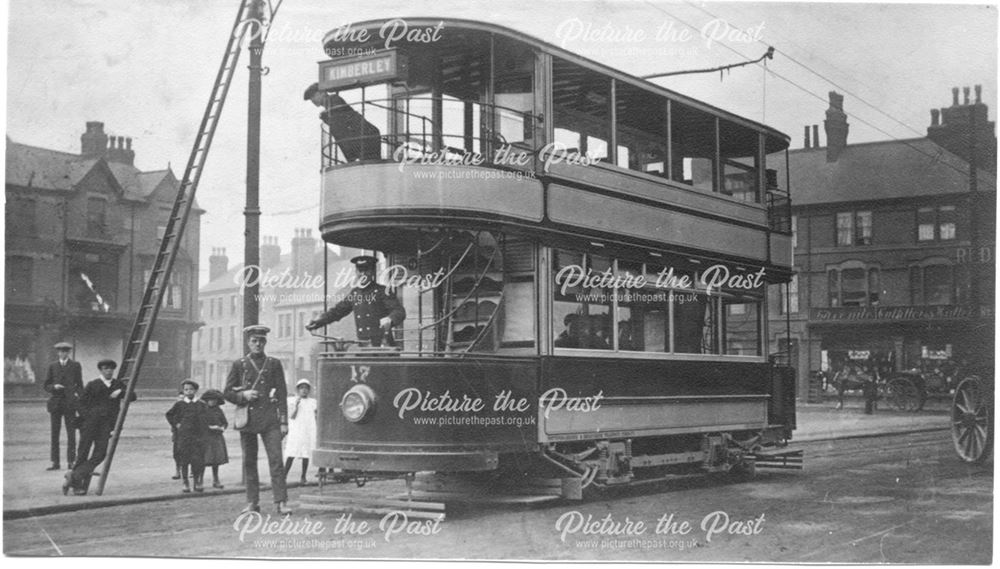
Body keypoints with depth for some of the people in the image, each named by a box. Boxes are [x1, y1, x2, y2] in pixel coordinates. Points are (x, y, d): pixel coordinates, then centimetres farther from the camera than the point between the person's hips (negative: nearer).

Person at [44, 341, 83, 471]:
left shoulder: (75, 365, 6)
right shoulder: (52, 366, 10)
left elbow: (80, 385, 7)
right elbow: (46, 386, 11)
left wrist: (81, 403, 1)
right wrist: (54, 387, -12)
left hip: (69, 402, -2)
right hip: (55, 402, 2)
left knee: (71, 433, -4)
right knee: (54, 434, 1)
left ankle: (71, 462, 0)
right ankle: (55, 463, 6)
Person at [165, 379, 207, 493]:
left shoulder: (201, 405, 6)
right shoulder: (179, 404, 2)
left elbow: (205, 419, 20)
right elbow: (169, 415, 14)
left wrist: (203, 428, 7)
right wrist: (176, 424, 4)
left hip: (198, 436, 1)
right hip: (183, 436, -1)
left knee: (198, 461, -3)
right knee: (184, 462, 2)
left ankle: (198, 483, 10)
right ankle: (185, 484, 10)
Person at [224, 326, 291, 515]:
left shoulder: (274, 364, 7)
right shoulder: (239, 365, 7)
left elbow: (282, 394, 6)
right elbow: (227, 392, 10)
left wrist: (284, 421, 0)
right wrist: (243, 395, -11)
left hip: (269, 419, -1)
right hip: (247, 419, 1)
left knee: (276, 460, -8)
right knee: (249, 462, 6)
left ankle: (280, 503, -9)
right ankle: (252, 503, 14)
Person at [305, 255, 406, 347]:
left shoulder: (381, 291, 0)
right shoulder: (354, 293, 16)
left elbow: (400, 312, -9)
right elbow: (336, 311, 22)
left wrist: (389, 319, -32)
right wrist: (317, 322, 9)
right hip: (362, 346, 4)